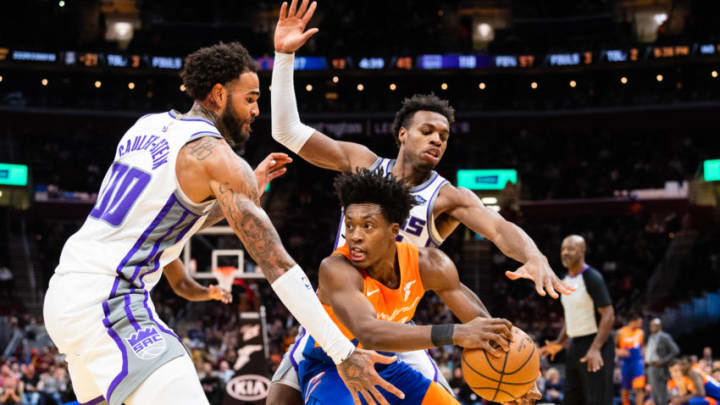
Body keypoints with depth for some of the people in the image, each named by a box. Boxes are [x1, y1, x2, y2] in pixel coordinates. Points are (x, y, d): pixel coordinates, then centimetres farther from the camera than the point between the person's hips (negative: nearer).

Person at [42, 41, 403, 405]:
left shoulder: (149, 126, 15)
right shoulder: (218, 157, -9)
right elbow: (275, 263, -15)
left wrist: (249, 189, 26)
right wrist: (342, 352, -15)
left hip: (65, 293, 10)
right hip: (108, 303, -10)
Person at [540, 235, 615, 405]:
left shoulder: (592, 278, -14)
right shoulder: (566, 280, 13)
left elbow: (608, 315, -19)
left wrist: (596, 348, -27)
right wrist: (559, 343, 16)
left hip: (595, 346, -9)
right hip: (575, 345, 9)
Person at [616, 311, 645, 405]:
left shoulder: (641, 333, 4)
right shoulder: (620, 333, -5)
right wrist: (619, 352, -17)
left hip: (638, 363, 1)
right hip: (625, 363, -1)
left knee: (639, 388, -13)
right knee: (625, 389, 8)